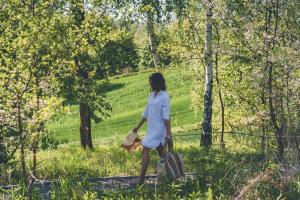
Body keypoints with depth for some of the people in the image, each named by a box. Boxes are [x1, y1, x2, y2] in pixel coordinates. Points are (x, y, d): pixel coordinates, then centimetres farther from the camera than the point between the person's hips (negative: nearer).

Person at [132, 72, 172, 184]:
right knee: (160, 151, 13)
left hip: (158, 129, -8)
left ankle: (141, 179, -5)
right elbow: (146, 113, 18)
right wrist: (138, 127, 23)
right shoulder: (151, 95, 9)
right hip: (152, 129, 8)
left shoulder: (164, 97, -15)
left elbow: (166, 117, -18)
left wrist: (168, 133, -19)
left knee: (145, 150, -8)